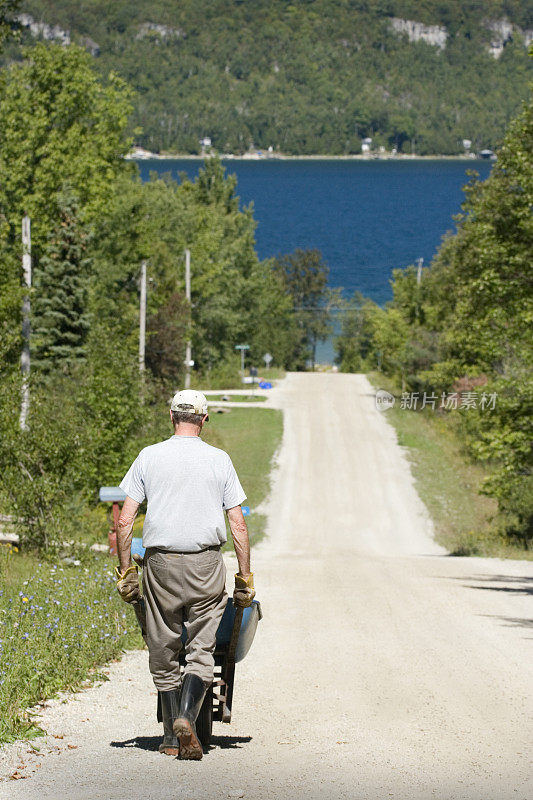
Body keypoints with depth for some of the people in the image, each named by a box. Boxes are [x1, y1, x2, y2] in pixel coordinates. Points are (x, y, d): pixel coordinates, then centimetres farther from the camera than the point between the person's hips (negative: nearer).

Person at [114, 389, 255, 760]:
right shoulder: (219, 460, 4)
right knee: (201, 650, 2)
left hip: (160, 562, 1)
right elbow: (238, 525, 2)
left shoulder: (149, 457, 5)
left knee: (164, 653, 10)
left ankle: (172, 736, 13)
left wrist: (125, 570, 9)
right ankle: (186, 719, -19)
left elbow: (125, 521, 2)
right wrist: (245, 577, 7)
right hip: (206, 564, -1)